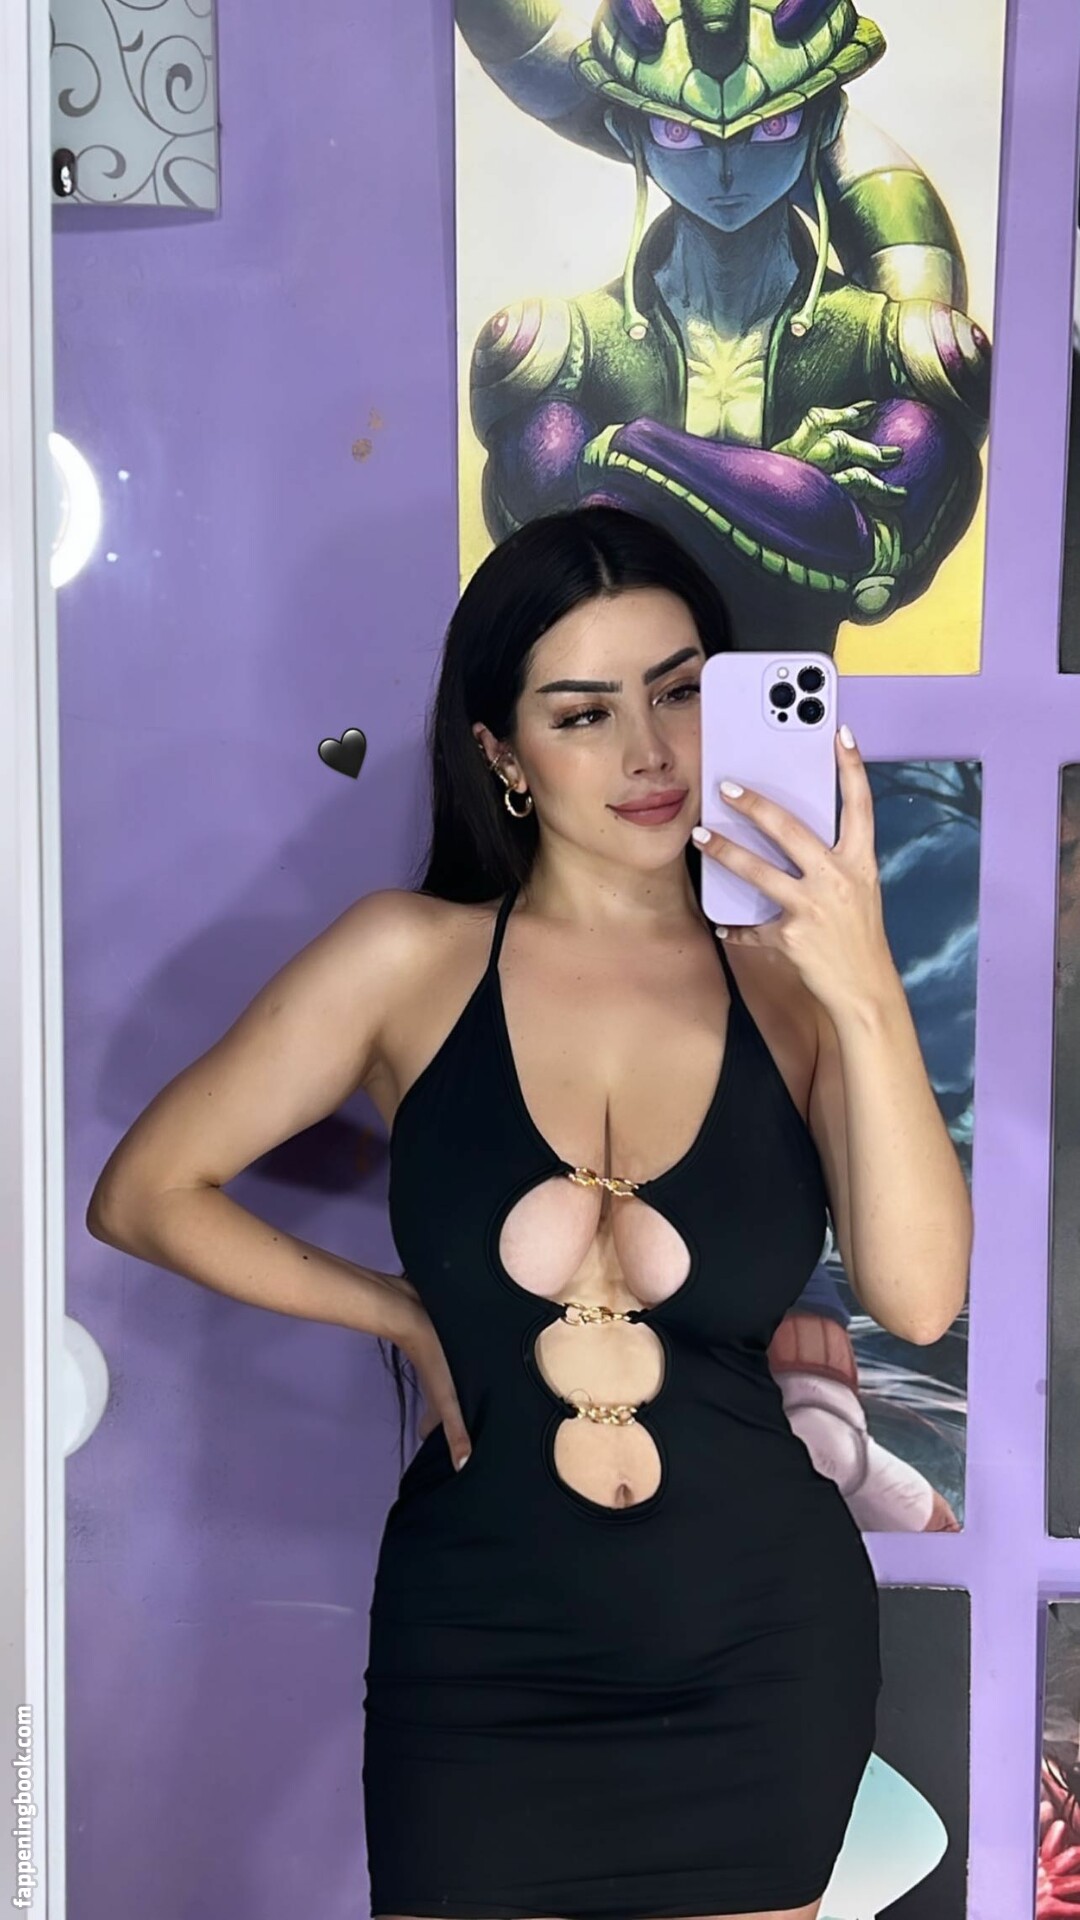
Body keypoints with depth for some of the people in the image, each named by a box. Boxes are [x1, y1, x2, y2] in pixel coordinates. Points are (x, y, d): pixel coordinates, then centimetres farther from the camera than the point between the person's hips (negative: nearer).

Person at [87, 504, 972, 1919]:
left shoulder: (791, 988, -6)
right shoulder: (414, 960, -8)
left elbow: (918, 1299, -19)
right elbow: (144, 1193, -1)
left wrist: (869, 997, -28)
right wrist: (403, 1313, -4)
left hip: (761, 1651, 2)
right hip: (481, 1654, -1)